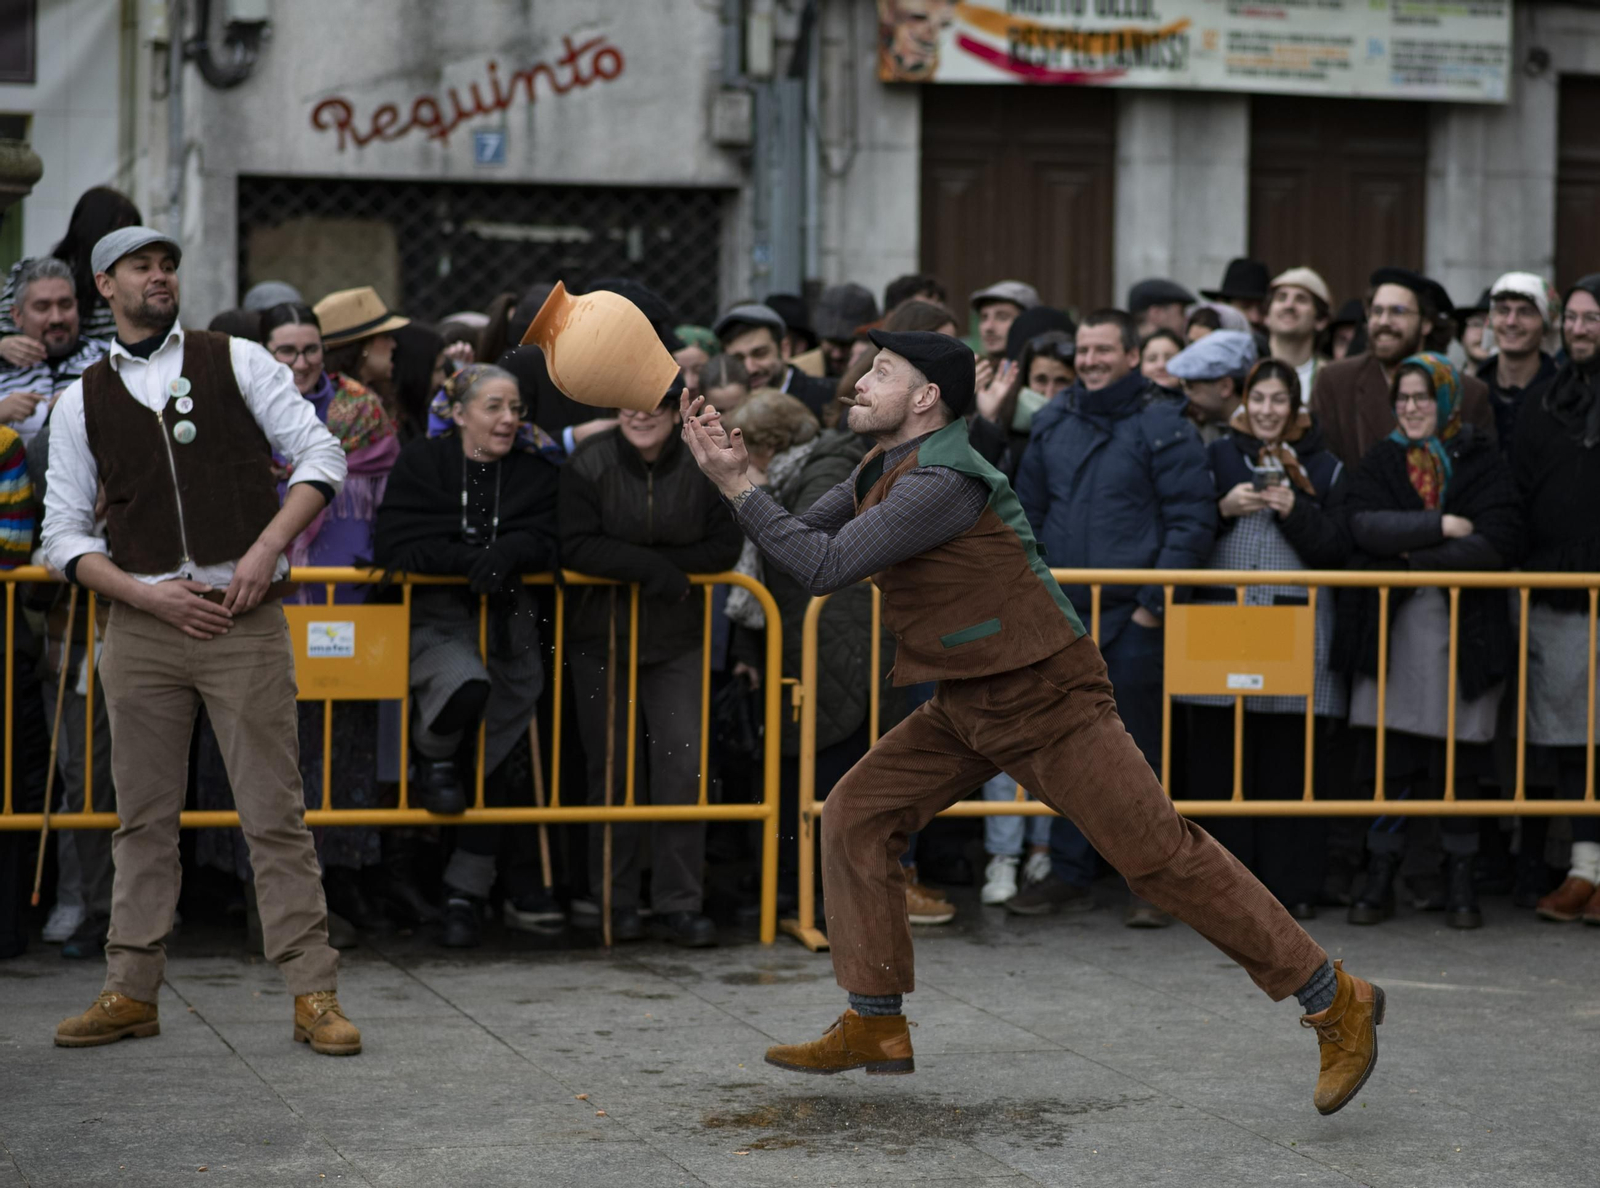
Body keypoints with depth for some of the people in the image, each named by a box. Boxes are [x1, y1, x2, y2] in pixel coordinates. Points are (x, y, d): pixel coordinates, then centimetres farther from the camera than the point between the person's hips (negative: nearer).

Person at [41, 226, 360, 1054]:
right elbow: (64, 533, 9)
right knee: (143, 815, 6)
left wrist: (267, 548, -10)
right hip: (141, 624, 2)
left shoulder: (237, 362, 7)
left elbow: (321, 456, 3)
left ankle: (314, 993, -2)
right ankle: (131, 991, 13)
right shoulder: (81, 402, 10)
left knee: (275, 812, -3)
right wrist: (150, 595, -5)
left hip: (243, 615, -2)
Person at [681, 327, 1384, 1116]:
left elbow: (824, 567, -27)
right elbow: (803, 541, 10)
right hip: (967, 704, 10)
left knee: (1157, 853, -10)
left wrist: (739, 489, -20)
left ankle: (1334, 1002, -3)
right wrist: (736, 477, -3)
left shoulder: (940, 481, -23)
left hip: (1047, 699, -10)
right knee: (854, 818, 3)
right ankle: (874, 1027, 11)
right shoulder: (881, 471, 9)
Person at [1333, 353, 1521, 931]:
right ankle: (1380, 878, 6)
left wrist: (1417, 557, -10)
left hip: (1466, 629, -1)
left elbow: (1499, 542, -8)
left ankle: (1460, 883, 11)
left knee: (1460, 763, 1)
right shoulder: (1380, 463, 11)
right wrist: (1440, 526, -14)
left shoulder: (1482, 464, 5)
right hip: (1392, 630, 1)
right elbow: (1365, 526, -8)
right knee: (1391, 761, -1)